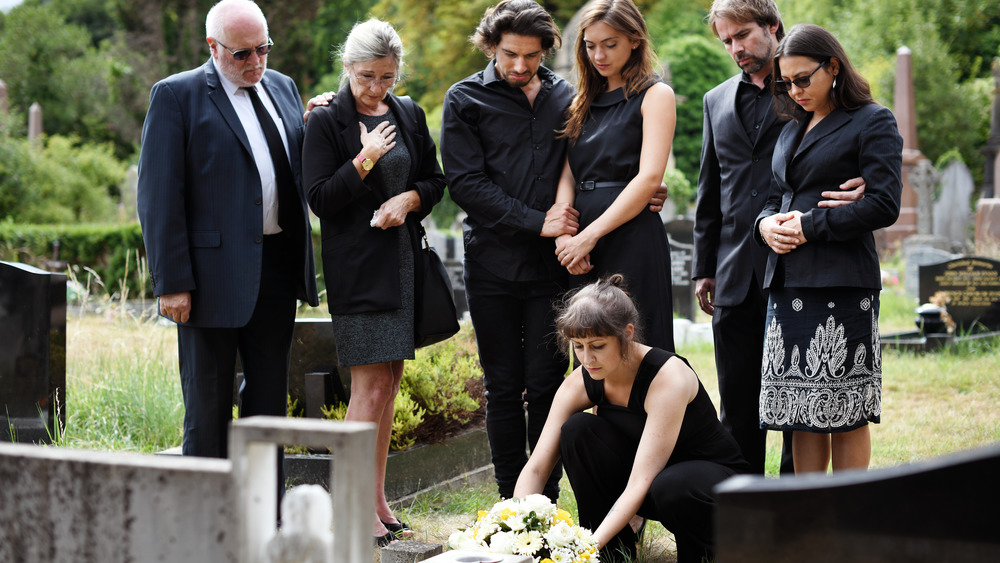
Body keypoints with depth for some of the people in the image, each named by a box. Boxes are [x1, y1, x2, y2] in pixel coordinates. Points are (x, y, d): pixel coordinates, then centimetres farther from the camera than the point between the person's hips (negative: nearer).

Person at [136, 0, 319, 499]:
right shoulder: (176, 96, -6)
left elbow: (300, 170, 21)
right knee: (208, 406, 3)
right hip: (215, 272, -6)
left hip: (277, 270, 6)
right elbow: (158, 195, -10)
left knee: (269, 400, 13)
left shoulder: (282, 87, 13)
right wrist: (172, 283, -16)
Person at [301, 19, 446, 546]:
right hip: (357, 268, -6)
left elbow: (436, 181, 16)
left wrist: (409, 198, -4)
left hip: (404, 261, 6)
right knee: (370, 385, -9)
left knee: (389, 381, 9)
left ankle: (377, 500, 17)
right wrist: (365, 161, -19)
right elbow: (320, 199, -9)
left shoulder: (409, 115, 10)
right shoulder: (327, 121, -6)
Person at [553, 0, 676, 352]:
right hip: (582, 246, 6)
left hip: (632, 240, -6)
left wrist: (589, 235, -15)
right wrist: (563, 234, -7)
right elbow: (568, 175, 11)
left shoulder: (655, 95, 0)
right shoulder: (585, 101, 18)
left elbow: (649, 178, -11)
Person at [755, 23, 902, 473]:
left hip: (842, 283, -6)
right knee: (800, 411, 5)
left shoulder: (873, 122, 0)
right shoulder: (793, 129, 20)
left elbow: (883, 206, -9)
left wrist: (809, 226, -12)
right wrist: (766, 224, 1)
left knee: (844, 411, -3)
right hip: (788, 283, 6)